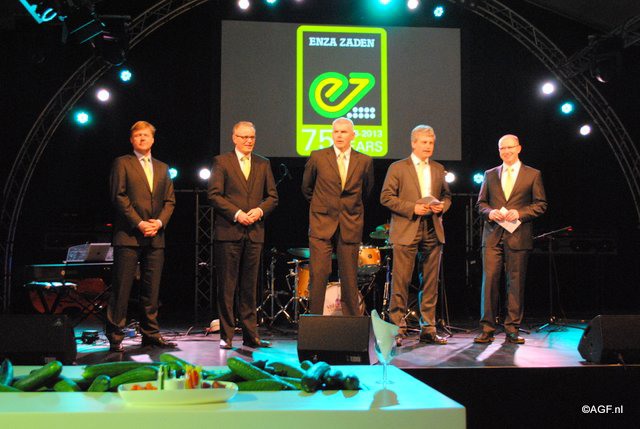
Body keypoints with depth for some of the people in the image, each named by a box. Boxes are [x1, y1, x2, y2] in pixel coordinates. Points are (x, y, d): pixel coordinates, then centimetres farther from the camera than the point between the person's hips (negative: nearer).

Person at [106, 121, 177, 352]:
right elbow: (119, 197, -5)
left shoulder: (162, 168, 19)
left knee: (152, 289, 7)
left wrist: (160, 222, -4)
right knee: (121, 288, -4)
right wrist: (139, 223, -13)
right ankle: (115, 337, 1)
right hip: (129, 235, -5)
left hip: (155, 237, 5)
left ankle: (150, 334, 15)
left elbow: (170, 200, 14)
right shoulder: (122, 163, 4)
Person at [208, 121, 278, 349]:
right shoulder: (221, 162, 3)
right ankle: (226, 335, 6)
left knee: (250, 286, 7)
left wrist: (260, 210, -6)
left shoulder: (263, 164, 15)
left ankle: (250, 334, 12)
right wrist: (236, 213, -13)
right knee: (227, 286, 0)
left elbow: (273, 196, 13)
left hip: (254, 232, 3)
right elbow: (214, 195, -4)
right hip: (228, 231, -3)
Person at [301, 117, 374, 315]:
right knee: (318, 274, -7)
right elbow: (306, 187, 15)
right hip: (322, 224, -1)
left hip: (351, 226, 1)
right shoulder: (317, 157, 0)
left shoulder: (364, 161, 3)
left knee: (349, 277, 4)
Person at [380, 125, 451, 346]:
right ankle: (398, 329, 3)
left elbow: (446, 195, 22)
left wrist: (442, 206, -1)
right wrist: (412, 208, -14)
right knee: (401, 281, -5)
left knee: (430, 283, 6)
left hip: (433, 232, 5)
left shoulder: (438, 169, 16)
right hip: (406, 231, -4)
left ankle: (428, 329, 14)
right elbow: (386, 197, -5)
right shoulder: (397, 168, 1)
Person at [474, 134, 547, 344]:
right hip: (493, 235, 2)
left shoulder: (533, 175, 8)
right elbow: (480, 203, 16)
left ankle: (512, 329, 8)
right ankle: (487, 329, 0)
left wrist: (520, 213, -11)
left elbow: (541, 204, 4)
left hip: (518, 237, -2)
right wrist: (489, 212, -6)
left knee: (516, 282, 0)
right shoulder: (490, 175, 15)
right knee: (489, 280, -4)